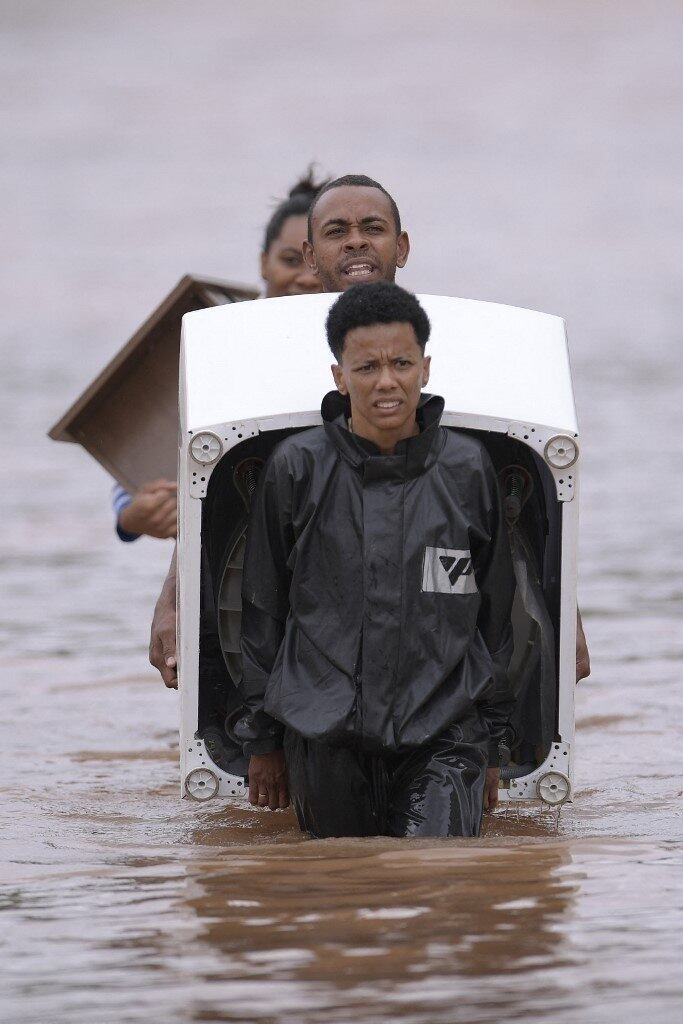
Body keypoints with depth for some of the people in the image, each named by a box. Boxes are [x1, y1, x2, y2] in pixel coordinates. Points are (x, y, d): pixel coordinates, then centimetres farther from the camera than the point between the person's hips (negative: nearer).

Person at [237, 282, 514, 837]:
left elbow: (494, 613, 13)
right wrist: (264, 740, 8)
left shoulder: (467, 468, 4)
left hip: (443, 733, -1)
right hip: (324, 738, 1)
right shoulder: (298, 467, 2)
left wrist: (491, 740, 14)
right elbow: (263, 610, 9)